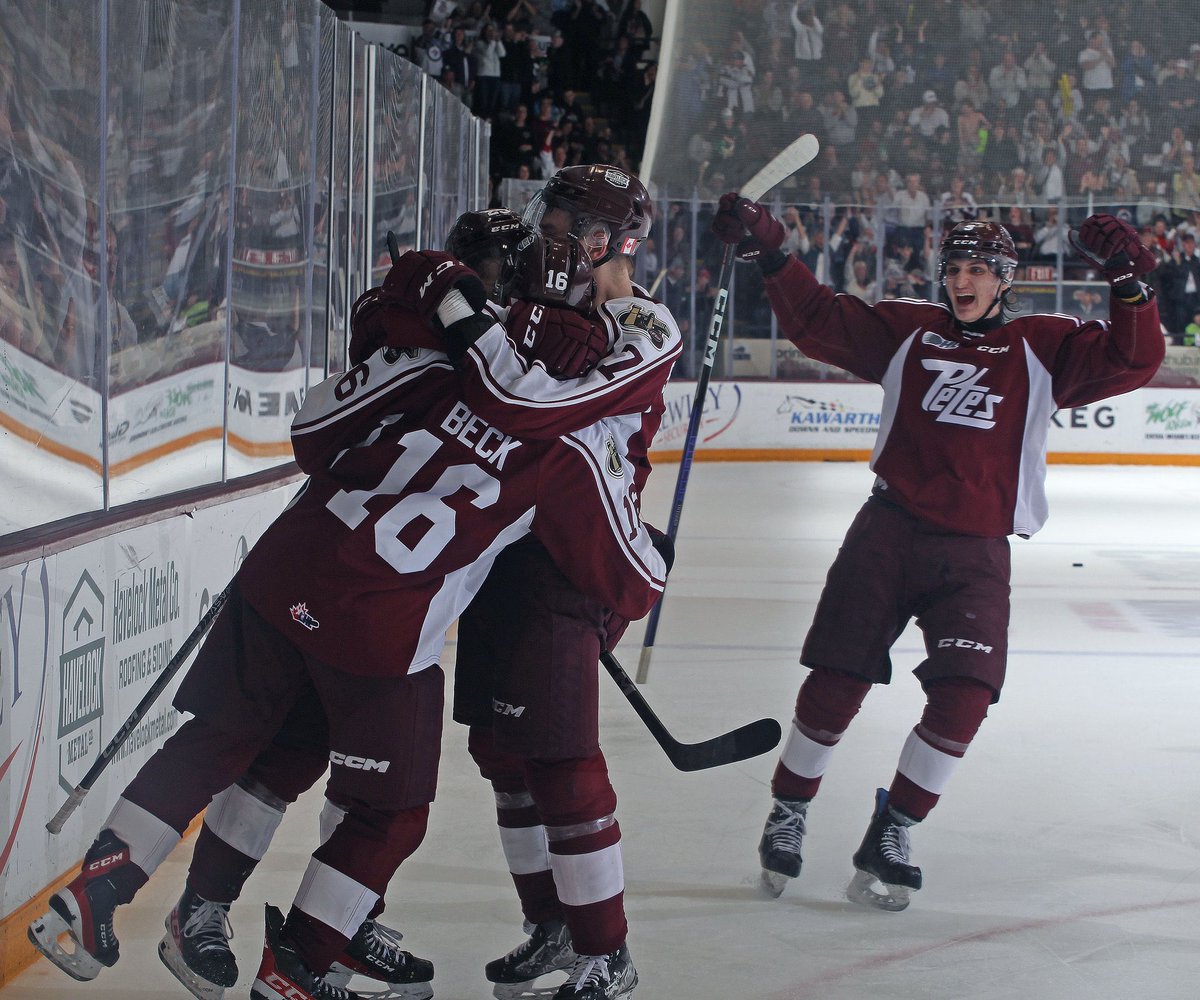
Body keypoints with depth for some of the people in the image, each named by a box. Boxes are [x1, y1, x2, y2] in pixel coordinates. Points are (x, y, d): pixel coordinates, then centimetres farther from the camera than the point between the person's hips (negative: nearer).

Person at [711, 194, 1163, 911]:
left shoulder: (1045, 345, 6)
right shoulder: (908, 331, 10)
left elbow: (1131, 362, -6)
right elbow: (818, 321, 10)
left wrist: (1129, 282, -21)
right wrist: (770, 253, -2)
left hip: (975, 552, -1)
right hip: (889, 531, 1)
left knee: (964, 695, -14)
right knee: (834, 683, -1)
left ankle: (891, 835, 3)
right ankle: (788, 816, 20)